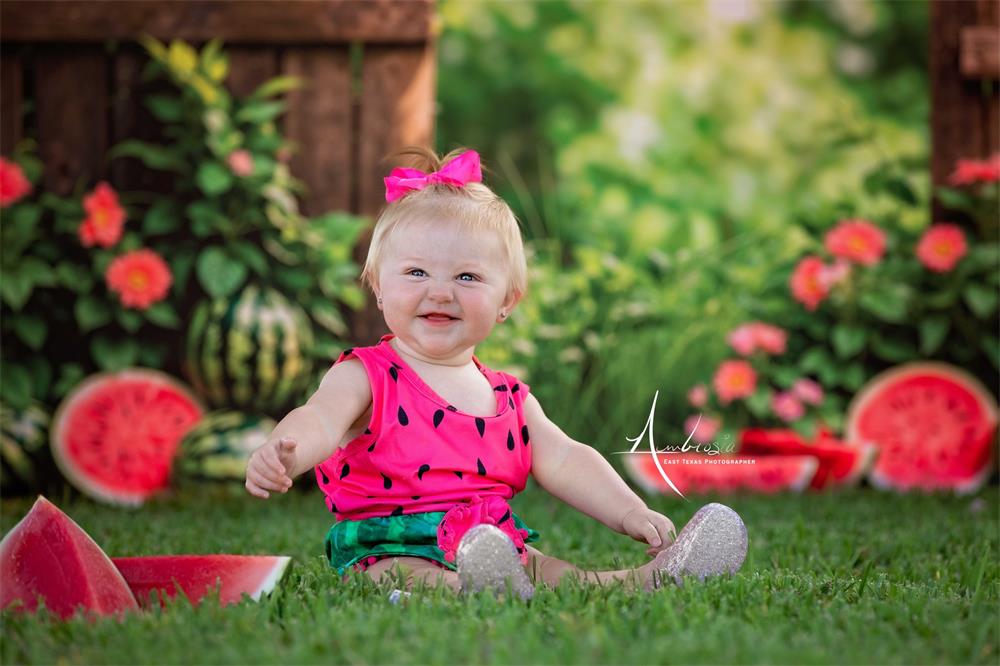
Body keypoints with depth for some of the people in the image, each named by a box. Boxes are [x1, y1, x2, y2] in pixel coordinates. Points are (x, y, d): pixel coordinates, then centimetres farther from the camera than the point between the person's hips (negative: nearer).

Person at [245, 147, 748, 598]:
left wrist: (631, 514, 0)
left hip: (498, 543, 7)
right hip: (393, 548, -6)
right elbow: (321, 420, -17)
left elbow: (562, 461, 15)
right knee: (415, 579, -39)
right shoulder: (366, 377, 1)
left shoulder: (511, 397, 18)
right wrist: (283, 454, -42)